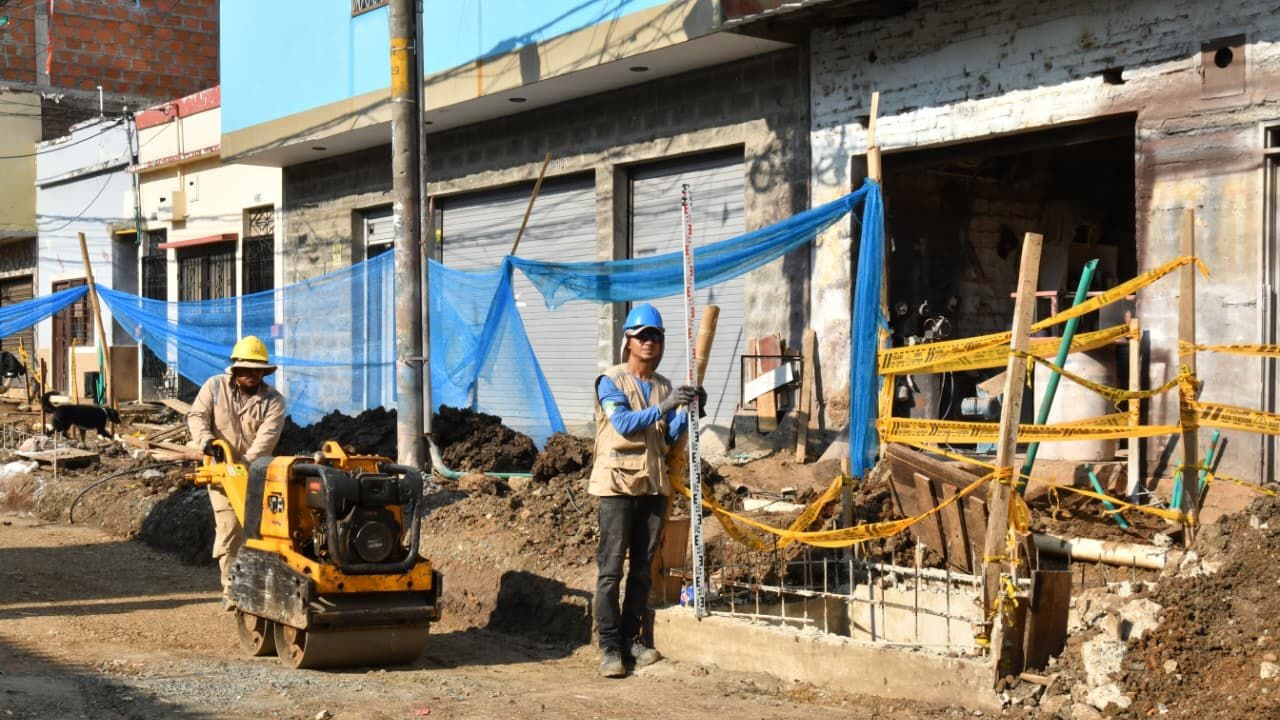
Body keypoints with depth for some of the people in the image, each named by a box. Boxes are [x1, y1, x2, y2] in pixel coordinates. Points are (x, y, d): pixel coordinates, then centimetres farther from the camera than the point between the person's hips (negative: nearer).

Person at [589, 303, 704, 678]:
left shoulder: (664, 386, 14)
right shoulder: (611, 381, -2)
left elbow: (670, 437, 8)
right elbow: (623, 423, -17)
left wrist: (687, 411, -8)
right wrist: (663, 407, -25)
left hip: (654, 483, 6)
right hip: (618, 482, -6)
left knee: (643, 568, 9)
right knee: (610, 569, -5)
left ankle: (631, 637, 18)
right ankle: (609, 646, -4)